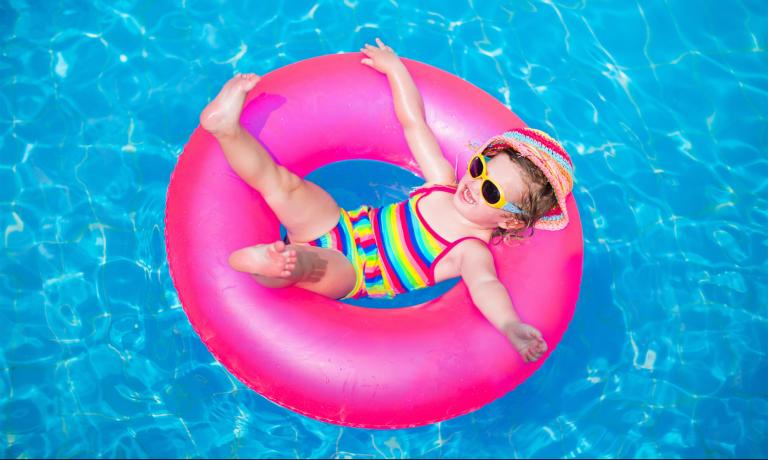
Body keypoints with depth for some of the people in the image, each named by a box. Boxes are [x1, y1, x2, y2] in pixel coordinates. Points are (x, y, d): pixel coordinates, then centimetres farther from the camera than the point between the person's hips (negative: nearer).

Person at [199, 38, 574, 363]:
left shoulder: (472, 252, -14)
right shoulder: (444, 183, 1)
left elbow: (485, 284, -37)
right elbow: (413, 122, 6)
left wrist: (511, 325, -58)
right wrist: (394, 66, 11)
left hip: (344, 274, -6)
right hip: (340, 226, 6)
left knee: (312, 263, -41)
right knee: (282, 181, -15)